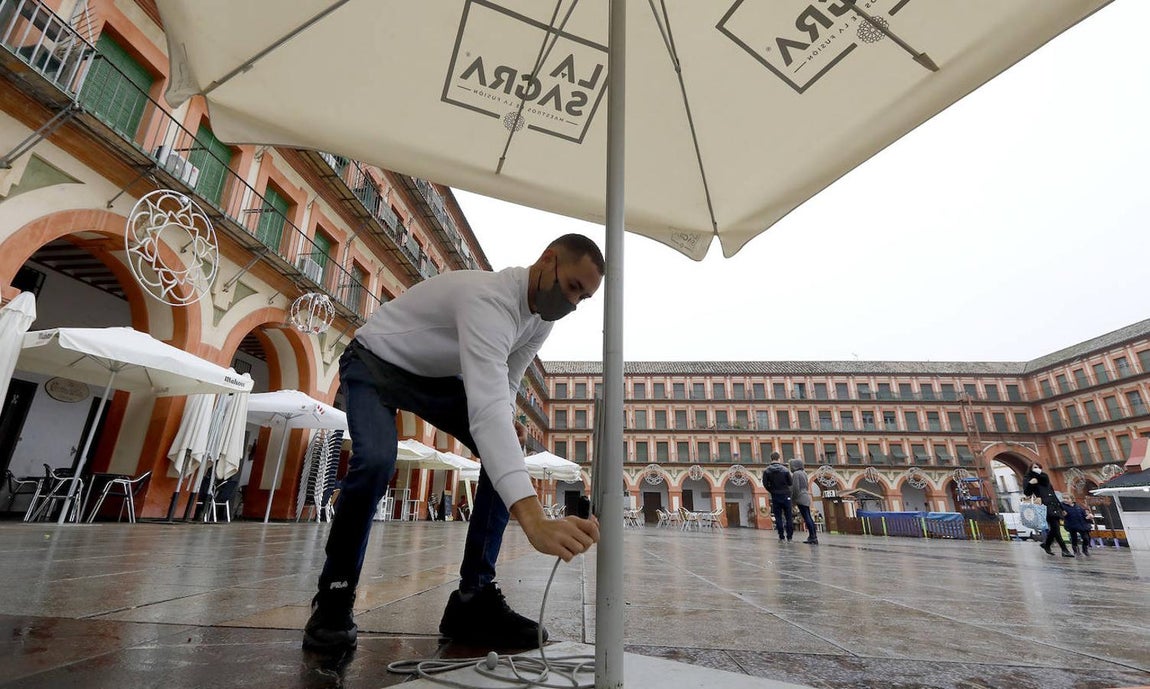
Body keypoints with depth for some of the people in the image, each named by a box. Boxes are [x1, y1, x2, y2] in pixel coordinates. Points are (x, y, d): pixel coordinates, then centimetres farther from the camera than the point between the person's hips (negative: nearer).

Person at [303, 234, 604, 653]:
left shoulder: (544, 318, -10)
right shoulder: (489, 298, -39)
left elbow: (501, 386, 2)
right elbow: (485, 408, -53)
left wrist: (508, 421, -23)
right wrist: (535, 520, -63)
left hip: (438, 377, 7)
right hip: (375, 364, -6)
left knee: (507, 455, -12)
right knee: (376, 461, -32)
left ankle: (474, 597, -6)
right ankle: (333, 600, -5)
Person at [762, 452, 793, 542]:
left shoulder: (766, 470, -4)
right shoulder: (784, 469, -4)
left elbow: (765, 484, -7)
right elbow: (790, 482, -1)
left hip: (775, 496, 0)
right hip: (786, 495, 0)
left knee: (778, 517, 4)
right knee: (788, 516, 7)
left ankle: (781, 537, 3)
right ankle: (789, 536, 8)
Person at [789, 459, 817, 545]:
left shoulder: (796, 473, -11)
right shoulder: (804, 473, 16)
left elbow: (795, 488, -16)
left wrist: (793, 499, -8)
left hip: (801, 498, -9)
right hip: (806, 497, 9)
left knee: (806, 518, -8)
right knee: (808, 518, 9)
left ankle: (813, 537, -9)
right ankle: (814, 537, 10)